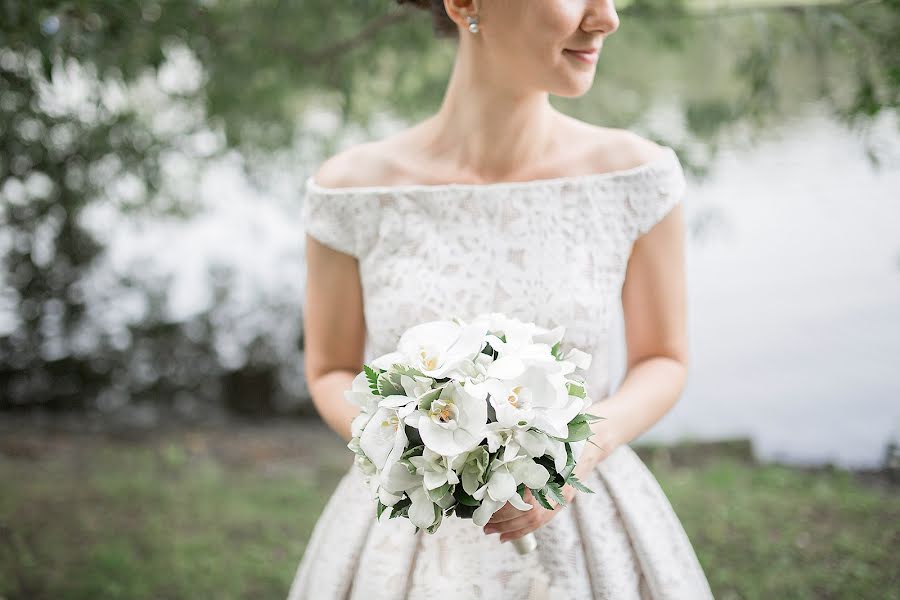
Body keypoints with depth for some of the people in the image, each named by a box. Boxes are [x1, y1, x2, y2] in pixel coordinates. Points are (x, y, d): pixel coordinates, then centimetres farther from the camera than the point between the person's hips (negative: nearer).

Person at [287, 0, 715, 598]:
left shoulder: (632, 172, -13)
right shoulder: (355, 188, -13)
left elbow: (664, 363, 0)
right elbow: (331, 374, 1)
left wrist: (584, 448, -20)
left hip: (580, 537, 1)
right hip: (409, 539, 0)